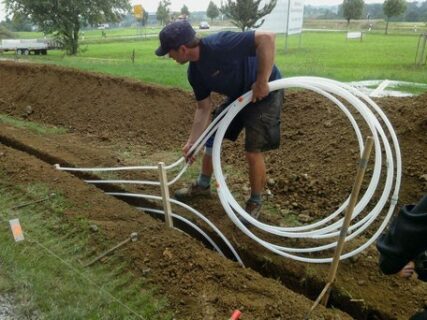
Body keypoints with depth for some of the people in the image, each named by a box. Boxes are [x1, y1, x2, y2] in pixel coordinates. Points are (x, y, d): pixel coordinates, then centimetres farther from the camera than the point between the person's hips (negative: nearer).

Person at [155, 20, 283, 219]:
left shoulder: (219, 45, -33)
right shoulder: (194, 72, -7)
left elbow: (266, 38, -40)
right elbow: (203, 108, 1)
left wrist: (262, 81, -38)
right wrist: (192, 142, 0)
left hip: (265, 93, -8)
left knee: (253, 151, -10)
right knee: (211, 136, 11)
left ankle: (255, 202, 14)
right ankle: (203, 185, 32)